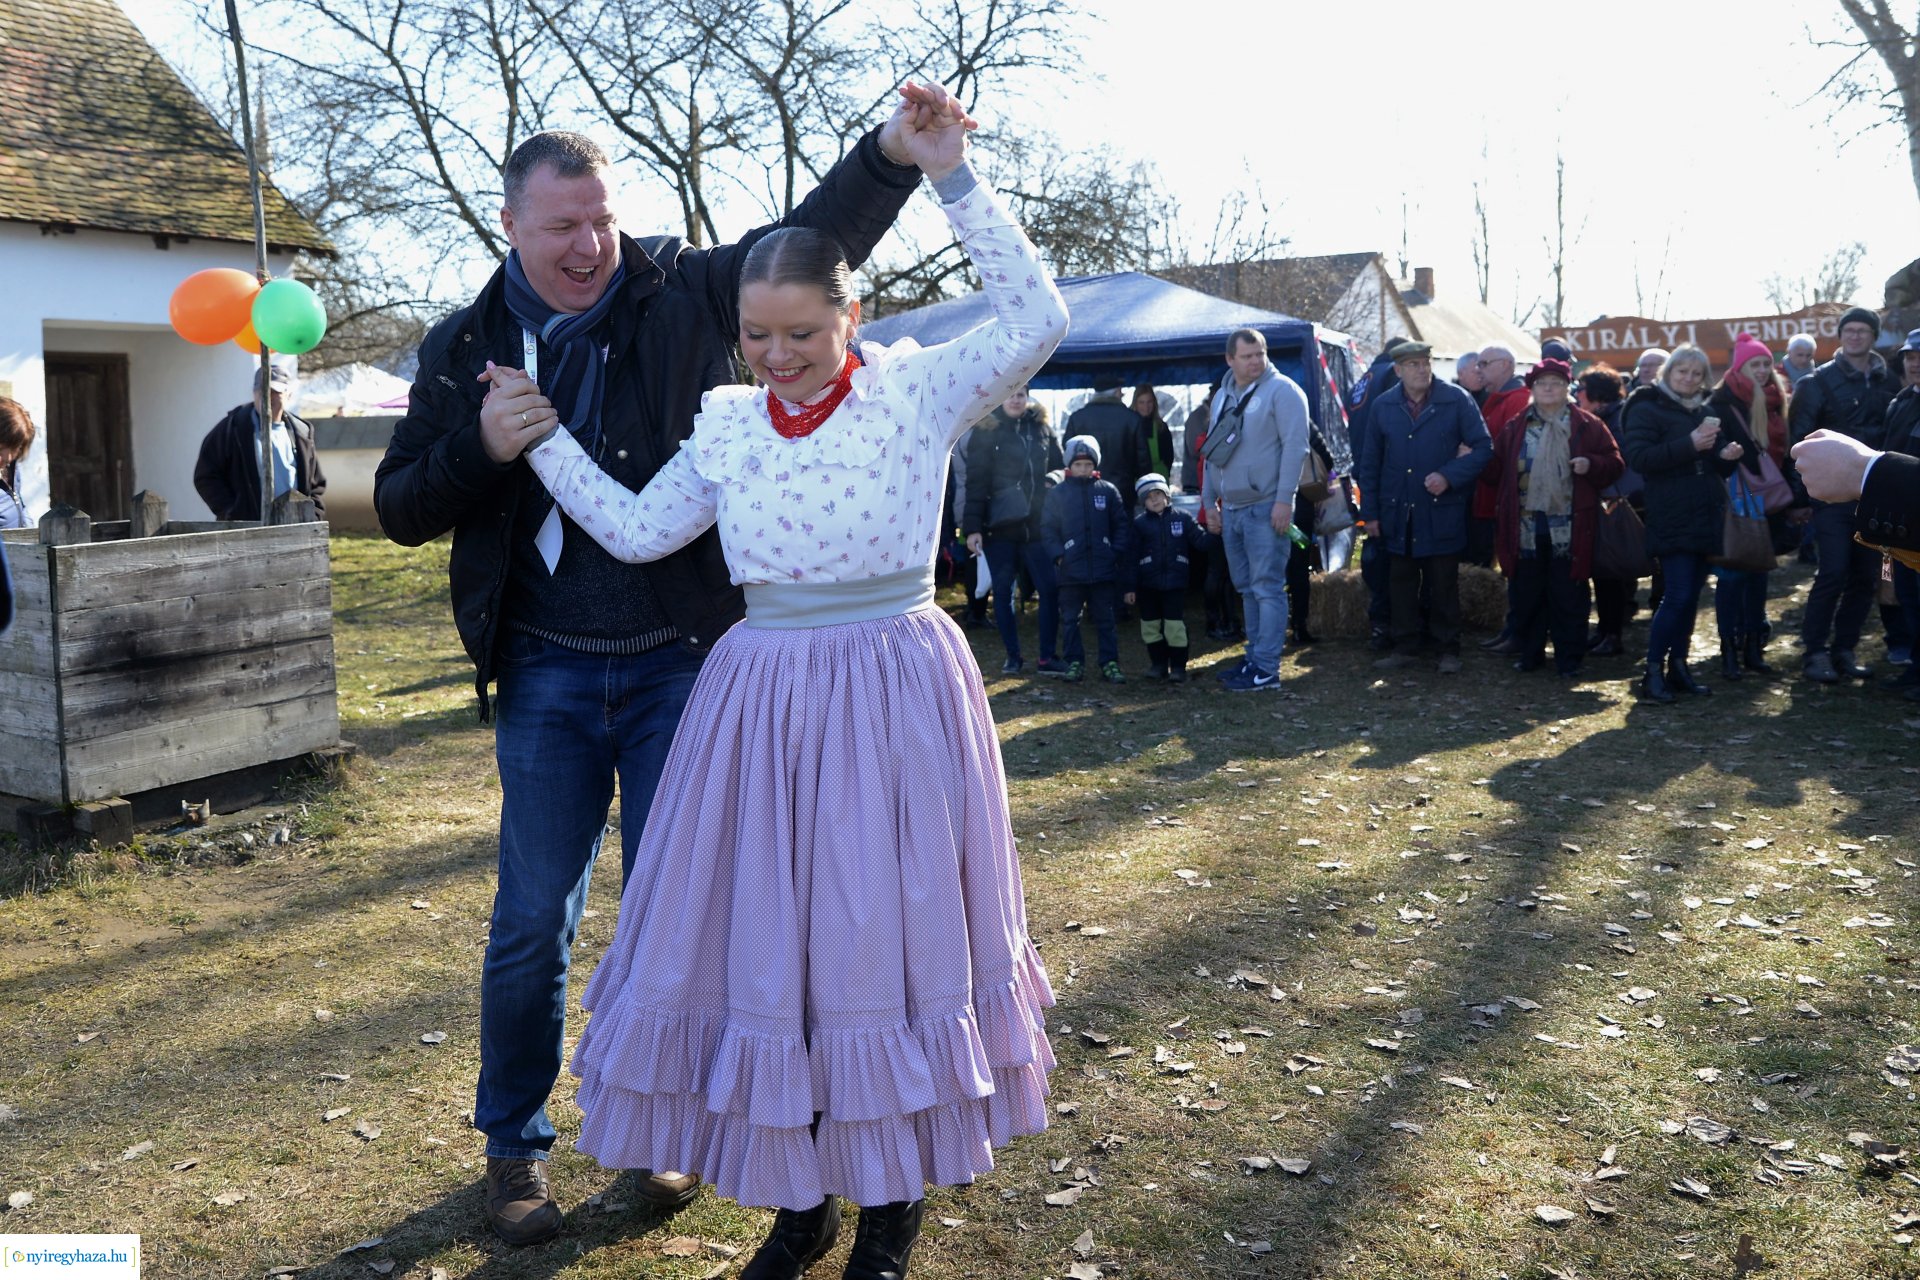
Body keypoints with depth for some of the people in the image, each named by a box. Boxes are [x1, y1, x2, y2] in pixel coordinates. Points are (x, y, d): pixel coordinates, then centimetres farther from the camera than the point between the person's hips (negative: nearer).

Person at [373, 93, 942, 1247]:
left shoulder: (681, 295, -1)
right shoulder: (466, 349, 4)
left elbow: (814, 238, -10)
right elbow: (400, 509, 6)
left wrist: (893, 153, -28)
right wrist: (482, 447, -13)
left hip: (680, 664, -1)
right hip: (547, 677, 1)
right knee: (533, 921, 8)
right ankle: (515, 1143, 29)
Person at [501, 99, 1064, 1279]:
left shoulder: (916, 392, -4)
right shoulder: (729, 427, 7)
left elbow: (1037, 322, -15)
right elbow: (637, 532, 10)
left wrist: (955, 180, -15)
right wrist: (545, 438, 8)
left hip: (897, 695, -4)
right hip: (764, 699, 4)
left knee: (890, 928, 6)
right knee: (766, 940, 9)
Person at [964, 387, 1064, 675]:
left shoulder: (1042, 428, 8)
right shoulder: (986, 431, -1)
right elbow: (976, 482, -5)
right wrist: (972, 527, -11)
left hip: (1037, 524, 2)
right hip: (999, 526, -2)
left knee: (1049, 589, -3)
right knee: (1003, 592, 6)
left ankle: (1047, 657, 6)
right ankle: (1013, 656, 18)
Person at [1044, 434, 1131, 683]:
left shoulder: (1108, 490, 3)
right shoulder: (1058, 493, 2)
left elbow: (1121, 525, 7)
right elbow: (1048, 528, 3)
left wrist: (1116, 552, -4)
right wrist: (1058, 554, -8)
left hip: (1103, 569, 0)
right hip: (1070, 569, 0)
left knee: (1105, 618, 6)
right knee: (1070, 619, 7)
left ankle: (1110, 663, 11)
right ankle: (1075, 662, 17)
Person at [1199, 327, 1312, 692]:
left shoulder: (1282, 391, -7)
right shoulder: (1223, 397, 16)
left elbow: (1295, 446, -13)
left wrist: (1284, 500, -18)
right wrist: (1209, 499, 18)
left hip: (1266, 508, -8)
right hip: (1231, 509, 8)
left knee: (1267, 587, -7)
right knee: (1247, 588, 13)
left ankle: (1266, 669, -6)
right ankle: (1255, 658, 21)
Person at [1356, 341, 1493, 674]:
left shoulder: (1457, 400, -4)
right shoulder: (1383, 406, 4)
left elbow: (1483, 447, -2)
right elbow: (1370, 463, 9)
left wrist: (1449, 476, -16)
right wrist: (1369, 512, 6)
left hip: (1442, 512, -3)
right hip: (1398, 513, 3)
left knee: (1444, 585, 5)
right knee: (1402, 584, 10)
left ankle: (1448, 650, 16)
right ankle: (1405, 648, 21)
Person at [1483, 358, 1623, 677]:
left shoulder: (1587, 426, 3)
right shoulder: (1516, 428, 10)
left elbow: (1615, 465, 3)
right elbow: (1495, 470, 10)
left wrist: (1591, 465, -15)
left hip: (1568, 529, -2)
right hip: (1526, 528, 2)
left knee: (1568, 597, 3)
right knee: (1527, 594, 10)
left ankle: (1569, 659, 14)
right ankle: (1530, 653, 23)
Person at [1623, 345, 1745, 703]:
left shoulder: (1704, 412, 19)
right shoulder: (1647, 409, -3)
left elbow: (1717, 467, 23)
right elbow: (1638, 458, -17)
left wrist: (1727, 456, -1)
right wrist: (1689, 445, -23)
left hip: (1704, 518, 7)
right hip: (1671, 521, -7)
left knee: (1691, 595, 8)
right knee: (1678, 595, -13)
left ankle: (1678, 667, 15)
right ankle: (1652, 671, -5)